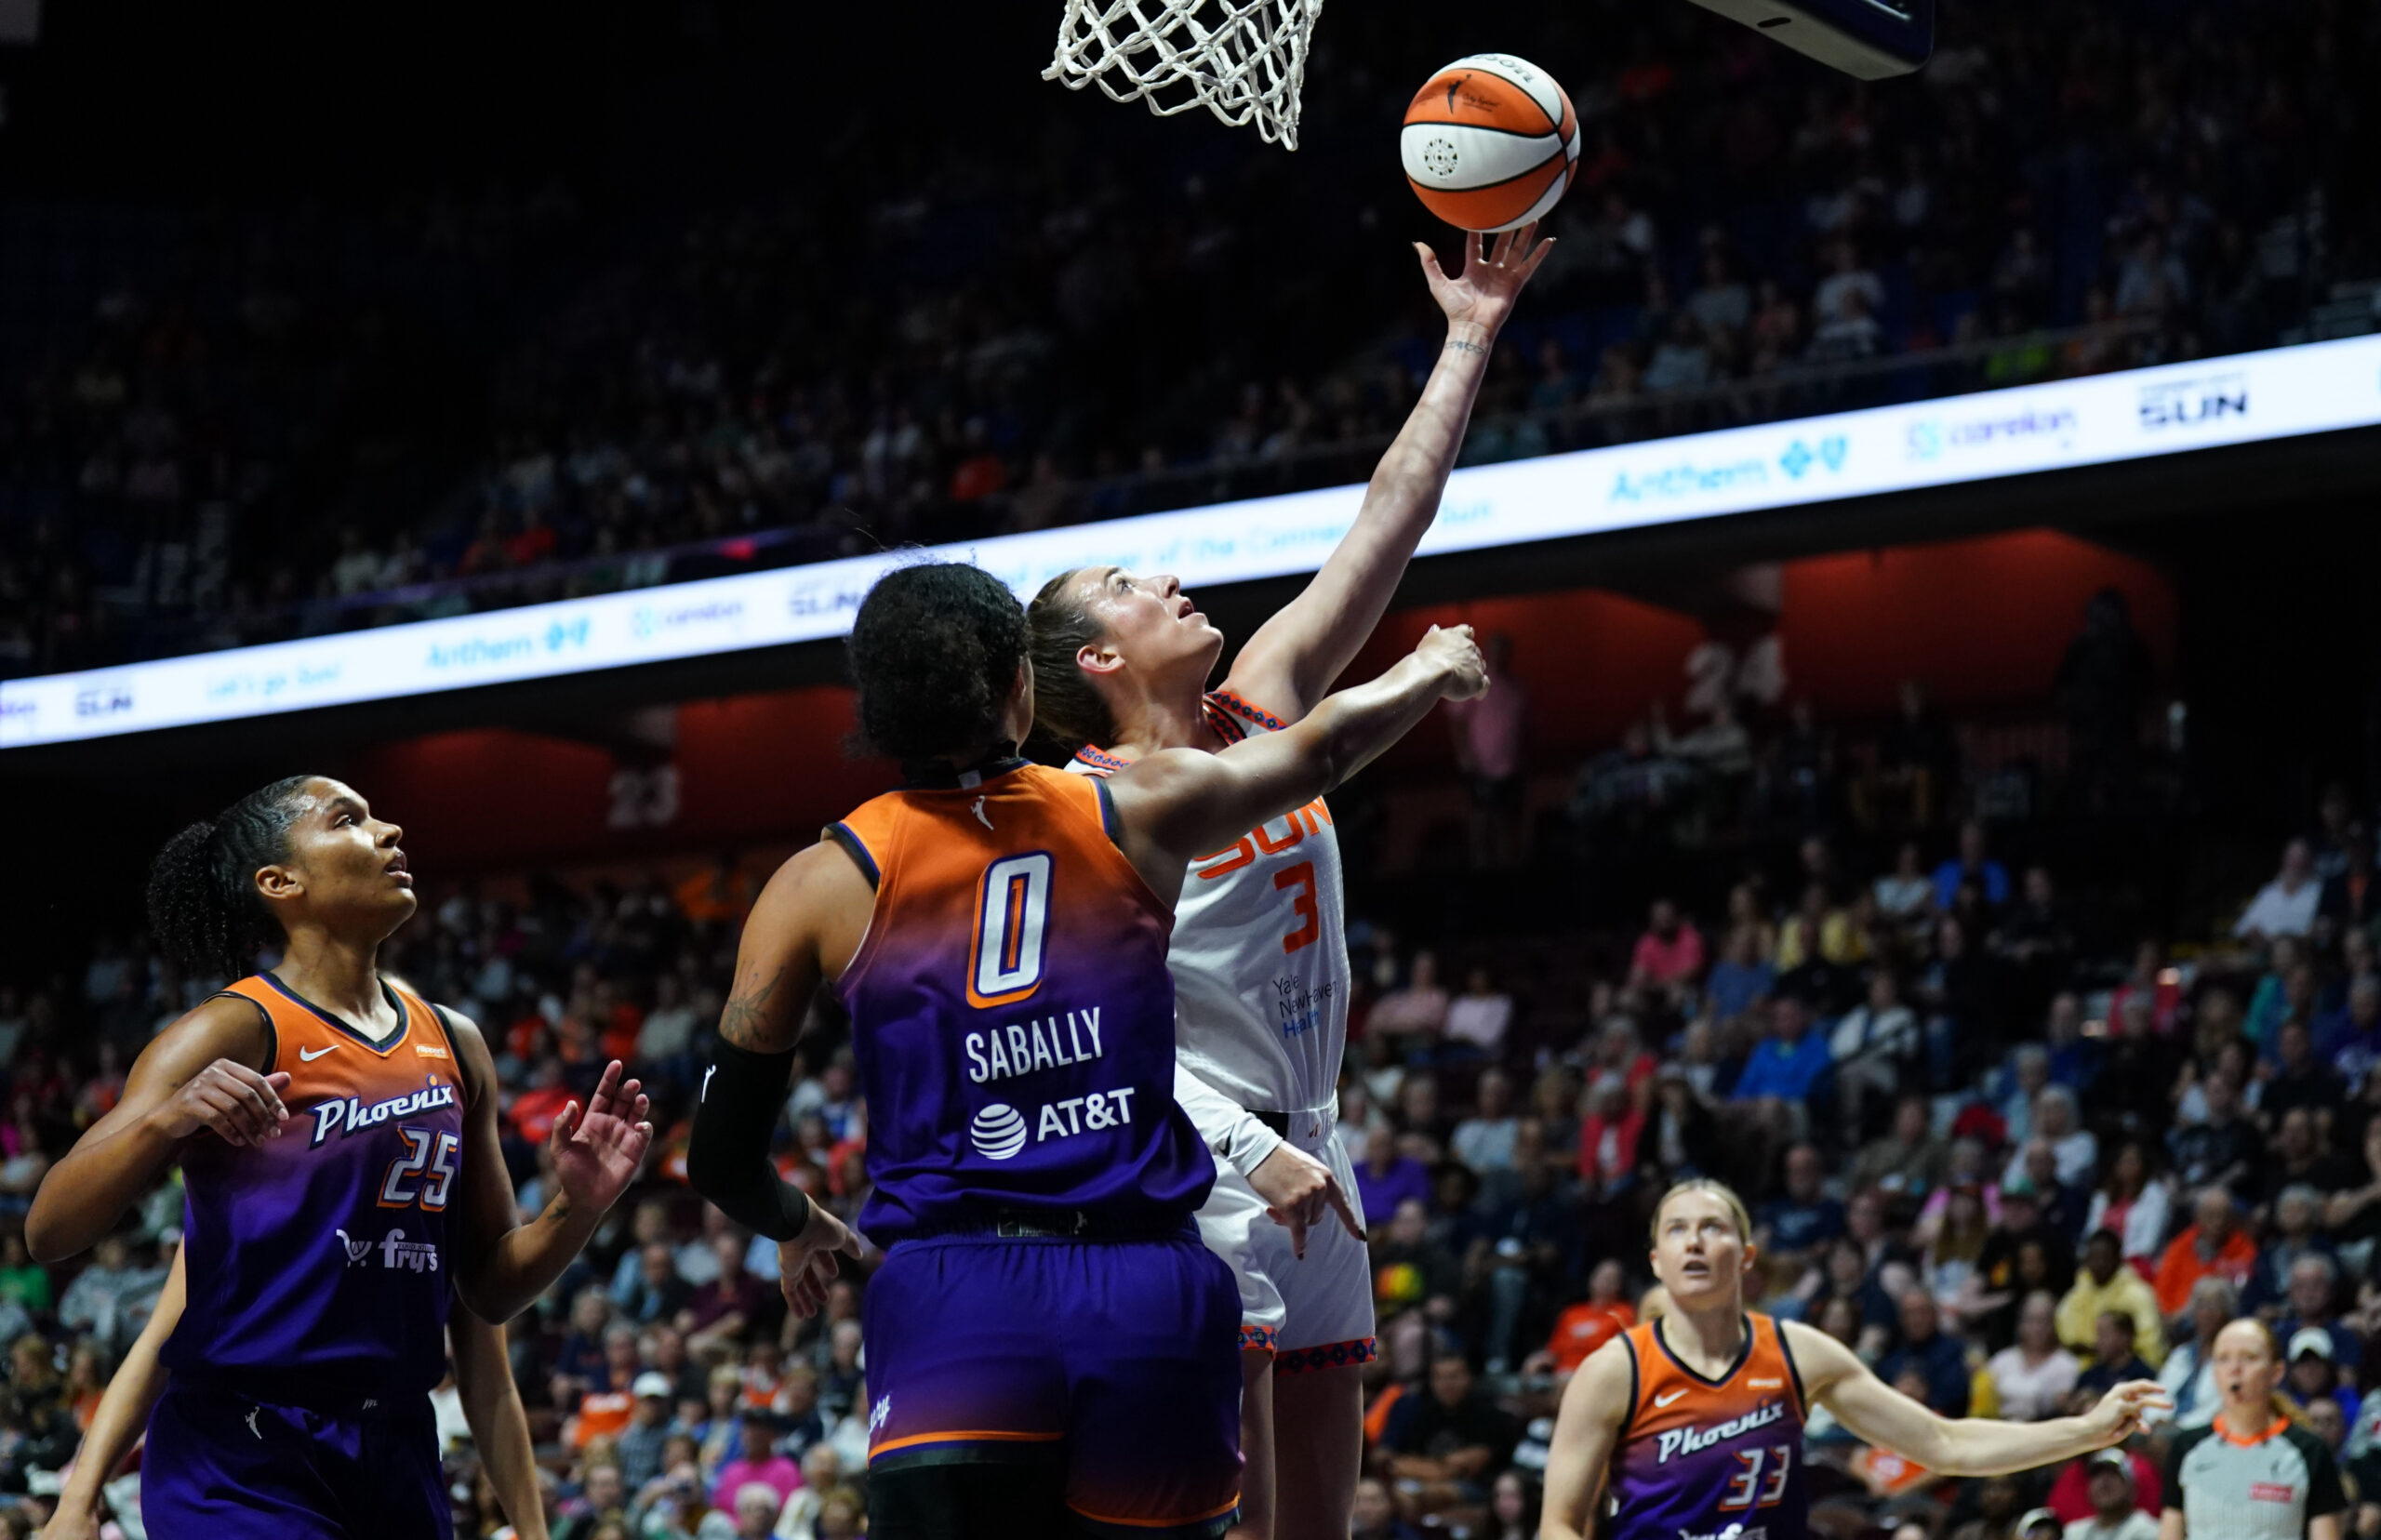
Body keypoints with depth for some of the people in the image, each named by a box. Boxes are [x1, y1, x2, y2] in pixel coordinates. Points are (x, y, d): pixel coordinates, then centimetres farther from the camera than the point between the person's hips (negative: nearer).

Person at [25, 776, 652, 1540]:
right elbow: (48, 1231, -15)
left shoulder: (454, 1045, 11)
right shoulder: (239, 1031, -7)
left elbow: (490, 1289, 17)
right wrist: (166, 1120, -31)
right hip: (240, 1455, -6)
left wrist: (577, 1207, -2)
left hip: (399, 1455, 6)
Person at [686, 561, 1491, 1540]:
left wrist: (797, 1230, 33)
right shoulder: (1136, 813, 9)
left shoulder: (822, 886, 6)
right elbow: (1323, 748, 28)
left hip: (956, 1307, -2)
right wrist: (1437, 669, 49)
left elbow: (721, 1160, 10)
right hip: (1151, 1295, 2)